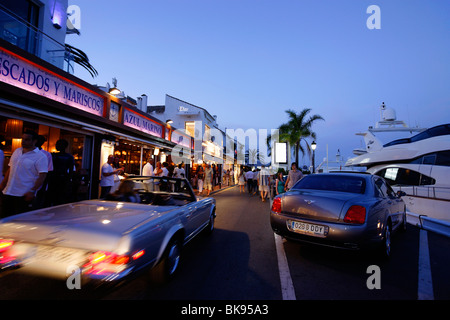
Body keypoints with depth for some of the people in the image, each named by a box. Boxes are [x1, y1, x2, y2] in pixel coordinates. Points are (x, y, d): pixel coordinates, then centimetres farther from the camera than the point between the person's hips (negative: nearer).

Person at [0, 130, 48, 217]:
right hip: (8, 192, 7)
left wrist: (32, 191, -23)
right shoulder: (17, 151, 11)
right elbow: (10, 169, 20)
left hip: (24, 195, -7)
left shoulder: (40, 156, -11)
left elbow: (42, 176, -17)